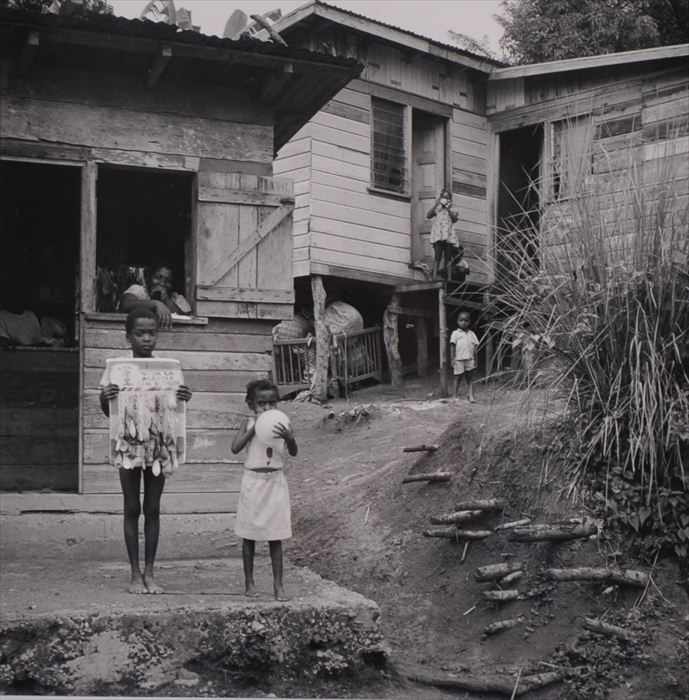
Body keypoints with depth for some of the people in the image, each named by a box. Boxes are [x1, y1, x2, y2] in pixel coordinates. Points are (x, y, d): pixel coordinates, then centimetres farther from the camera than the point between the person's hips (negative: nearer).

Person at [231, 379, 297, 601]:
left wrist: (288, 437, -33)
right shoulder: (248, 424, -2)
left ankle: (278, 583, 10)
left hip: (275, 482, 0)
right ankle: (249, 581, 19)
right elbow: (235, 448, -13)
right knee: (249, 535, 8)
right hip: (253, 481, 0)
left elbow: (294, 452, -12)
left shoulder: (282, 424, -1)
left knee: (275, 536, 4)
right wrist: (255, 428, -18)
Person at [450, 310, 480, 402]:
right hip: (459, 360, -3)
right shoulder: (455, 333, 1)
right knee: (457, 377, 3)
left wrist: (475, 360, 7)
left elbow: (475, 347, 11)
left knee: (469, 378, 4)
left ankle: (471, 396, 2)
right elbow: (452, 346, -2)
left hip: (469, 359, 3)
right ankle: (455, 396, 11)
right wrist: (453, 359, -8)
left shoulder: (471, 334, 10)